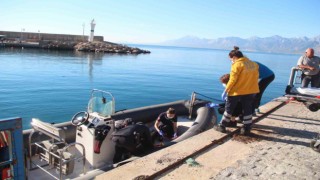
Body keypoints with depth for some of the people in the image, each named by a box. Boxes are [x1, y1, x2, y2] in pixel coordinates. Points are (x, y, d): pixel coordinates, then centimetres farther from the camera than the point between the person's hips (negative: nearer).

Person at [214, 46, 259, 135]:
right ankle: (246, 129, 18)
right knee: (247, 110, 14)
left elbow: (233, 79, -16)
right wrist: (250, 85, 15)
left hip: (237, 91, -5)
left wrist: (227, 89, -5)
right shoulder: (254, 64, 6)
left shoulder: (237, 65, -14)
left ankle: (222, 126, 16)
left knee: (229, 109, 8)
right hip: (251, 91, 6)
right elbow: (256, 77, 8)